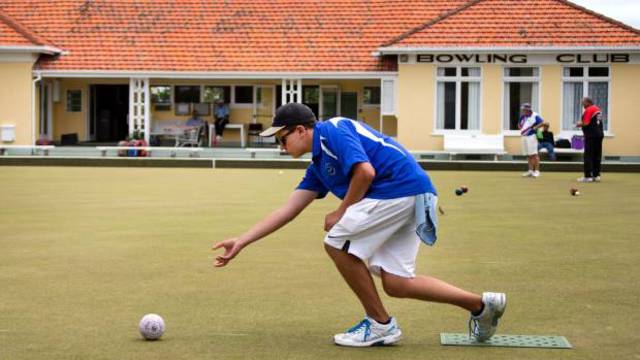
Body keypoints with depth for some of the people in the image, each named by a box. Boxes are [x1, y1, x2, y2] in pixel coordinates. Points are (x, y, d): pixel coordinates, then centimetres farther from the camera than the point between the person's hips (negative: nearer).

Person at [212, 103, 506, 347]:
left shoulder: (331, 131, -4)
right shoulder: (318, 165, 23)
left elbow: (365, 172, -17)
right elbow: (288, 211, 23)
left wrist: (341, 213, -4)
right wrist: (241, 242, 21)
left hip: (402, 185, -10)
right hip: (414, 200, 10)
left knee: (337, 243, -3)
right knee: (395, 284, 5)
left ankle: (380, 325, 6)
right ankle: (482, 305, 9)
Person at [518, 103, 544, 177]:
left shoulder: (534, 116, -10)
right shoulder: (523, 117, 13)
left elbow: (542, 123, -18)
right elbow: (519, 124, 28)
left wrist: (535, 127, -23)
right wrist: (521, 129, 9)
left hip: (531, 137, -8)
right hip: (524, 137, 8)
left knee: (534, 154, -10)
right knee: (528, 155, 10)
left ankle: (537, 171, -9)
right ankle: (530, 171, 15)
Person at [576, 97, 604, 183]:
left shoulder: (588, 110, -13)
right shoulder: (598, 109, 14)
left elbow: (585, 123, -20)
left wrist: (579, 124, -1)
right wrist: (582, 124, 17)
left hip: (591, 136, -8)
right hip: (599, 134, 8)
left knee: (588, 156, -5)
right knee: (597, 156, 10)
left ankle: (588, 176, -7)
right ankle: (596, 175, 12)